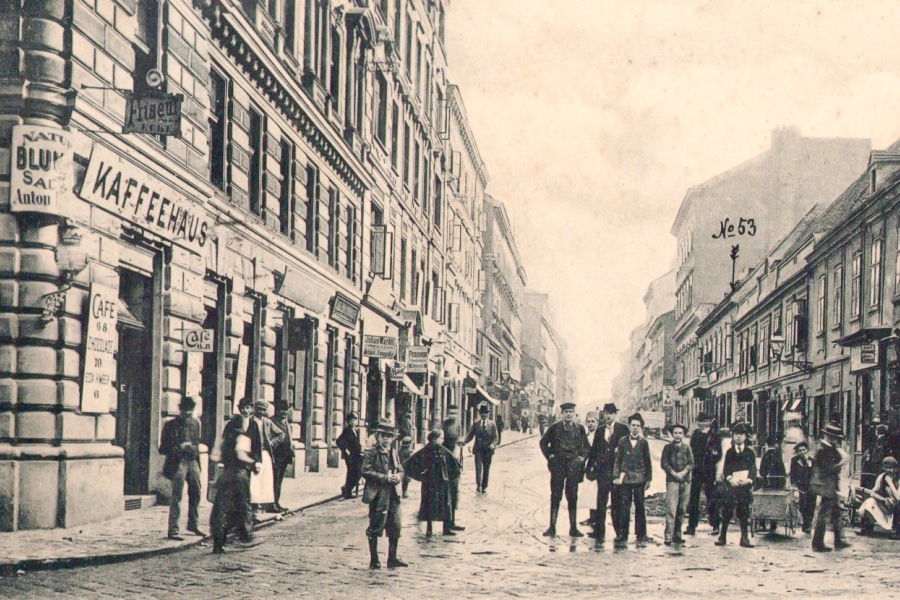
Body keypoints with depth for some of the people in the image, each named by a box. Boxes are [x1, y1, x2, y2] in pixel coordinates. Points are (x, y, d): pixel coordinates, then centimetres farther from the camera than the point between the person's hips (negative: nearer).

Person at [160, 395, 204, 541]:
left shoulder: (196, 424, 12)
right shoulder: (171, 425, -4)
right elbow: (163, 449, -5)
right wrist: (178, 448, -18)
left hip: (192, 462, 6)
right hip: (178, 462, -6)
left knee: (196, 494, 11)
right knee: (177, 497, -8)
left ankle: (193, 524, 28)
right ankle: (173, 530, -4)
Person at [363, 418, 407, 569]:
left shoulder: (394, 452, 14)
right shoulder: (372, 453, -5)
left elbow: (400, 470, 17)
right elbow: (366, 471, -13)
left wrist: (398, 477, -6)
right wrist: (385, 478, -18)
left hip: (392, 494, 6)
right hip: (377, 495, -6)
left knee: (395, 527, 5)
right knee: (375, 527, 0)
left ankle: (392, 558, 13)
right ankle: (374, 560, 9)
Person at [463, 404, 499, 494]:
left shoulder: (492, 424, 5)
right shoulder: (476, 424, 8)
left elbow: (496, 437, 2)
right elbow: (470, 435, 8)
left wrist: (493, 445, -17)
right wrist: (464, 441, -11)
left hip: (488, 450, 0)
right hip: (478, 449, 0)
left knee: (486, 469, 6)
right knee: (478, 467, -13)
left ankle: (484, 487, 13)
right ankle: (478, 485, -20)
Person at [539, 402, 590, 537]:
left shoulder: (580, 429, 4)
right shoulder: (554, 428, 1)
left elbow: (587, 446, 15)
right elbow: (543, 442, 11)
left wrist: (582, 457, 2)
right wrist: (549, 455, 2)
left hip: (574, 466, 1)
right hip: (558, 466, -1)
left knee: (572, 498, 3)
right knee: (555, 497, 1)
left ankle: (573, 528, 9)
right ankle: (552, 527, 4)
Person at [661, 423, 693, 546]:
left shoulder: (687, 448, 11)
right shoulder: (668, 448, 5)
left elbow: (691, 463, 5)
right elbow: (664, 463, -1)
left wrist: (683, 472, -12)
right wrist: (674, 473, -13)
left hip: (685, 481, 3)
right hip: (672, 480, -3)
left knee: (682, 509, 5)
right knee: (671, 509, -11)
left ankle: (677, 535, 13)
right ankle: (668, 537, -12)